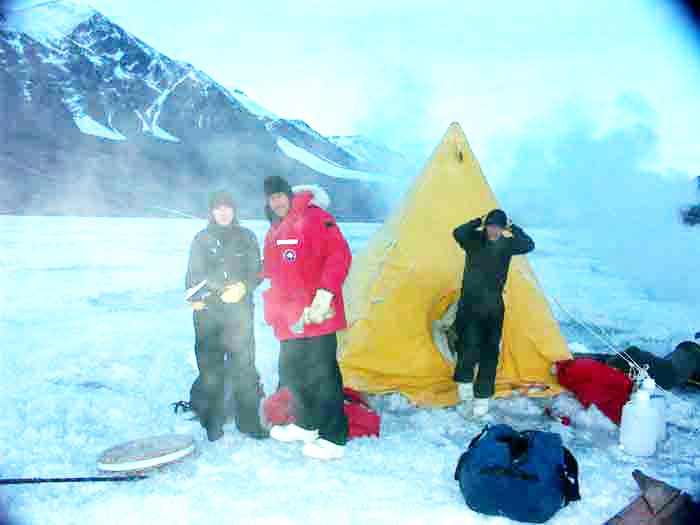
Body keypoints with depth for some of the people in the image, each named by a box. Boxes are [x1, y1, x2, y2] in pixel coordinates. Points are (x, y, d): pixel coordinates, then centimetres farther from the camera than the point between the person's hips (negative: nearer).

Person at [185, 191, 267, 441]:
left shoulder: (246, 237, 12)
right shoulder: (201, 238, 13)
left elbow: (256, 270, 8)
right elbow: (194, 273, 11)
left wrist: (242, 287, -11)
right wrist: (195, 297, -6)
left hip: (239, 309, 0)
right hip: (207, 310, 1)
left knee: (243, 362, -4)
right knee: (210, 364, 0)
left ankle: (248, 419, 5)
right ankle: (213, 420, 10)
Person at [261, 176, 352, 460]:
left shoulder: (314, 218, -9)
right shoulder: (274, 233, 18)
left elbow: (339, 254, -17)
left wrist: (326, 292, -24)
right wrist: (273, 313, 24)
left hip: (317, 316, -9)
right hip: (290, 319, 9)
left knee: (322, 375, -5)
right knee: (292, 373, 18)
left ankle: (333, 439, 5)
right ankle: (305, 425, 36)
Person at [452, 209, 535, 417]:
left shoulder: (506, 244, 1)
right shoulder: (474, 239, -3)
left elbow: (528, 245, -17)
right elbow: (458, 233, -25)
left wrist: (513, 229, -14)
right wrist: (477, 223, -18)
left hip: (493, 307, 2)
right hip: (469, 304, -2)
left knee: (489, 352, 4)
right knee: (470, 345, -12)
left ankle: (482, 397, 15)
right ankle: (464, 381, 16)